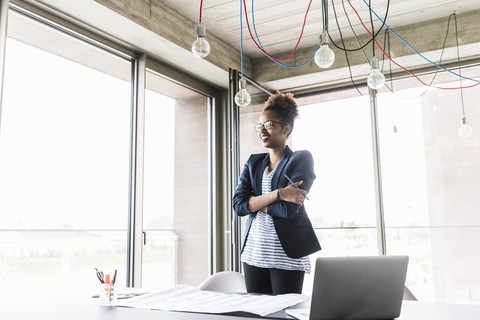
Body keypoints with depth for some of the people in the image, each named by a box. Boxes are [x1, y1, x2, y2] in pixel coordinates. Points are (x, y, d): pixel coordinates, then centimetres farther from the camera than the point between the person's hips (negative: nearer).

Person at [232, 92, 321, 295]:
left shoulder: (301, 159, -2)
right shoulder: (253, 163, 12)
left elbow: (289, 209, -15)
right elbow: (238, 206, -3)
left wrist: (255, 203, -3)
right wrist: (277, 194, -13)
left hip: (287, 255, -5)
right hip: (253, 253, 5)